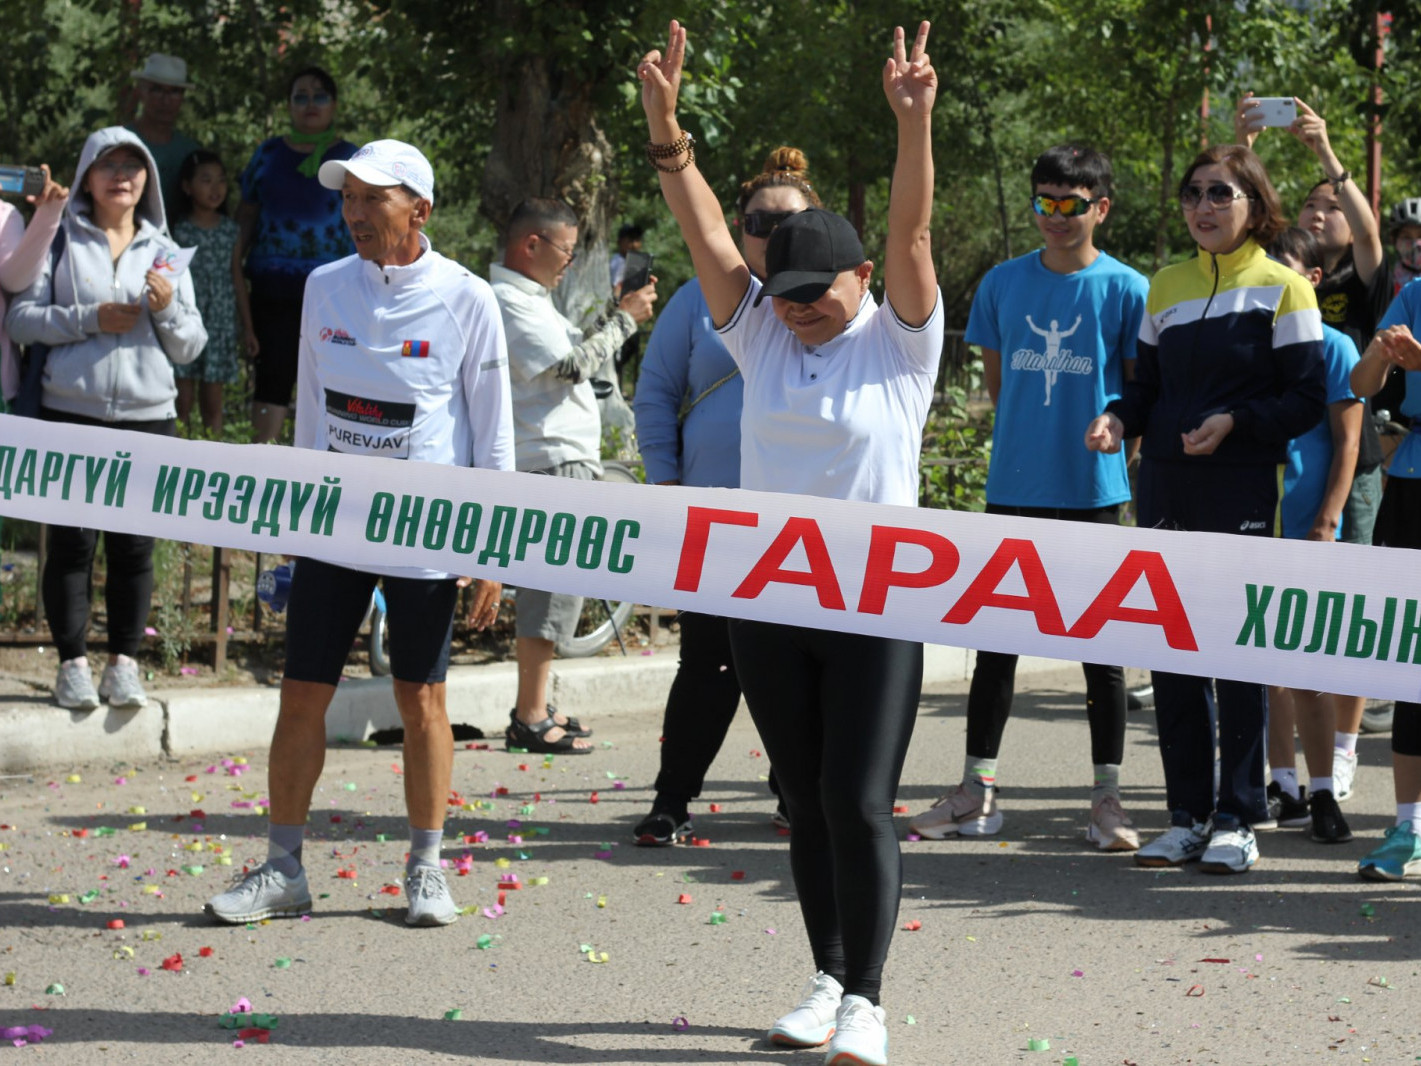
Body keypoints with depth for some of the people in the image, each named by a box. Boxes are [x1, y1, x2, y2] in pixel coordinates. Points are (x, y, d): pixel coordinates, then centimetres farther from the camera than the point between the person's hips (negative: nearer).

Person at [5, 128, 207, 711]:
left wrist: (167, 310, -8)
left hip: (147, 418, 2)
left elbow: (190, 348, 12)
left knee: (134, 544, 1)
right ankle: (73, 662, 8)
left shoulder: (163, 250, 13)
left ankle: (124, 662, 11)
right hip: (70, 415, -2)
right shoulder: (60, 238, 5)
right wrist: (88, 319, -13)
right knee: (72, 542, -2)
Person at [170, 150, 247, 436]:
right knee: (183, 403, 1)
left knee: (213, 403, 7)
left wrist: (248, 325, 10)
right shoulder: (180, 230, -3)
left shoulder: (230, 230, 6)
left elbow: (237, 278, 11)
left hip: (221, 324, 3)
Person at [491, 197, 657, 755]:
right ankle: (530, 718, -8)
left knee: (553, 583, 15)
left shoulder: (529, 298, 18)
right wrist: (625, 319, -11)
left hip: (565, 458, 11)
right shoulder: (508, 301, -16)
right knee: (555, 584, -10)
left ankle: (534, 709, 21)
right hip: (550, 461, -11)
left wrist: (617, 315, 11)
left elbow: (572, 353, 21)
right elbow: (571, 365, -20)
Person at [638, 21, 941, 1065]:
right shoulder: (761, 333, 7)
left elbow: (910, 236, -16)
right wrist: (665, 127, -14)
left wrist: (915, 124, -31)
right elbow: (707, 234, -2)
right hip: (767, 595, 5)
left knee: (859, 801, -8)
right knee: (804, 800, 11)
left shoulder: (899, 341, -3)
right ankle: (828, 978, 24)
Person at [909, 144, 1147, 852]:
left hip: (1094, 489, -3)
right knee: (995, 639, 7)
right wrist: (1026, 436, 8)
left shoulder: (1126, 289, -4)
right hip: (1015, 488, 3)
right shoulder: (1004, 283, 5)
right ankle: (978, 793, 15)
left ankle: (1107, 800, 11)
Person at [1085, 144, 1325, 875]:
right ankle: (1187, 816, 13)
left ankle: (1238, 820, 5)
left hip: (1244, 494, -5)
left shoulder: (1282, 287, 0)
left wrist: (1235, 421, -18)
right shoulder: (1165, 286, 14)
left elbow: (1306, 399, -4)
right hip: (1166, 490, 5)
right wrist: (1118, 419, -4)